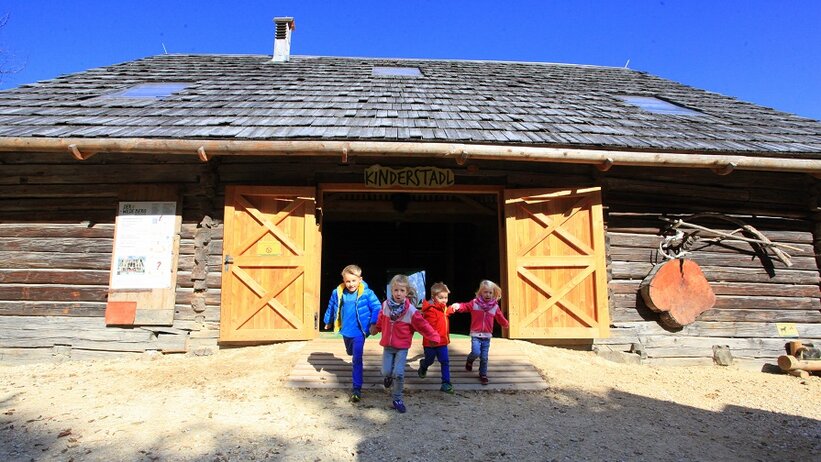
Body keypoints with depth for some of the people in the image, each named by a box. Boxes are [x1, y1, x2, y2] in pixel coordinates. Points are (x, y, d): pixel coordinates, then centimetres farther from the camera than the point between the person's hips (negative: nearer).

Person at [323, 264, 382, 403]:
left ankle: (356, 389, -2)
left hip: (359, 331, -5)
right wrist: (328, 321, 19)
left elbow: (377, 308, -15)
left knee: (357, 359, -8)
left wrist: (373, 323, -25)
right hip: (345, 330, 5)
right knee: (350, 352, 28)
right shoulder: (338, 293, -9)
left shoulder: (366, 293, -20)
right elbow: (331, 307, 8)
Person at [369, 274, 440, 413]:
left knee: (399, 374, -10)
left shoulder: (411, 310, -18)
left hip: (402, 347, -2)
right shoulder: (385, 305, -8)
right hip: (387, 345, 3)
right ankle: (389, 376, 38)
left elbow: (423, 325, -12)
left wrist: (434, 337, -11)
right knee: (386, 372, -1)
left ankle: (397, 399, 12)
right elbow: (381, 320, 12)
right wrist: (375, 328, 25)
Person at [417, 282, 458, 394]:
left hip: (442, 341, 7)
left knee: (445, 361, 0)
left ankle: (446, 383, 5)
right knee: (429, 360, 14)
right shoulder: (431, 310, -21)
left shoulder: (444, 308, 8)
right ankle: (423, 366, 48)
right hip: (431, 342, -7)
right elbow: (430, 326, -27)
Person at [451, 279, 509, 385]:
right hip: (475, 334, -2)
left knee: (484, 358, 5)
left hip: (487, 336, 2)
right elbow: (465, 306, -11)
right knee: (476, 353, -17)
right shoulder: (474, 303, -5)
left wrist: (506, 323, -4)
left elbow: (500, 318, 9)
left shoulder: (495, 306, 2)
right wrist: (457, 306, -29)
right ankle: (469, 361, 18)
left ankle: (483, 375, 25)